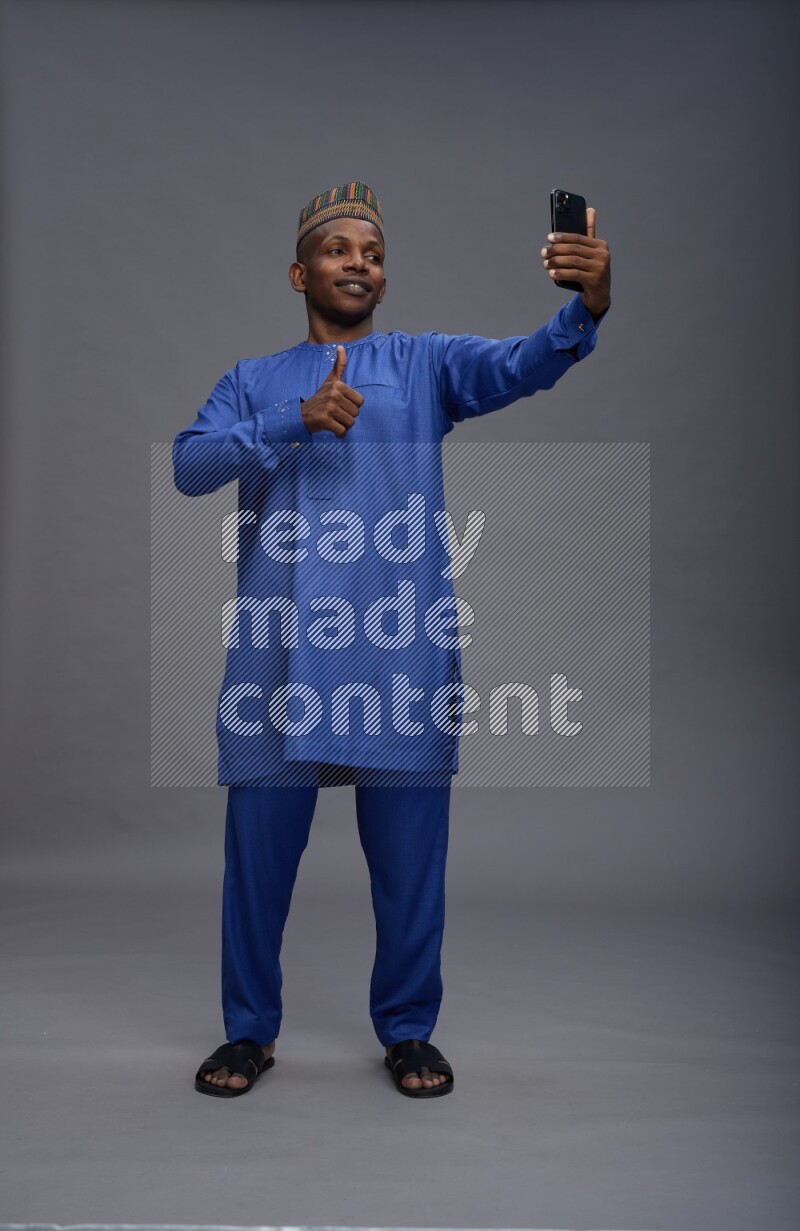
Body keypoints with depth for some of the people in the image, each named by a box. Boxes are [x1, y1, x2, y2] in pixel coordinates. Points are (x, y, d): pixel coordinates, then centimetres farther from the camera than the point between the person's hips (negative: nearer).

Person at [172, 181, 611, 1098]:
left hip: (402, 650, 0)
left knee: (410, 853, 6)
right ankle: (250, 1031, 27)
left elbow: (522, 366, -7)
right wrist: (296, 421, -15)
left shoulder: (426, 363, 12)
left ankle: (408, 1031, 26)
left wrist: (586, 308, -27)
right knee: (259, 848, 7)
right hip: (277, 652, 1)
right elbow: (189, 465, -2)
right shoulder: (252, 382, 15)